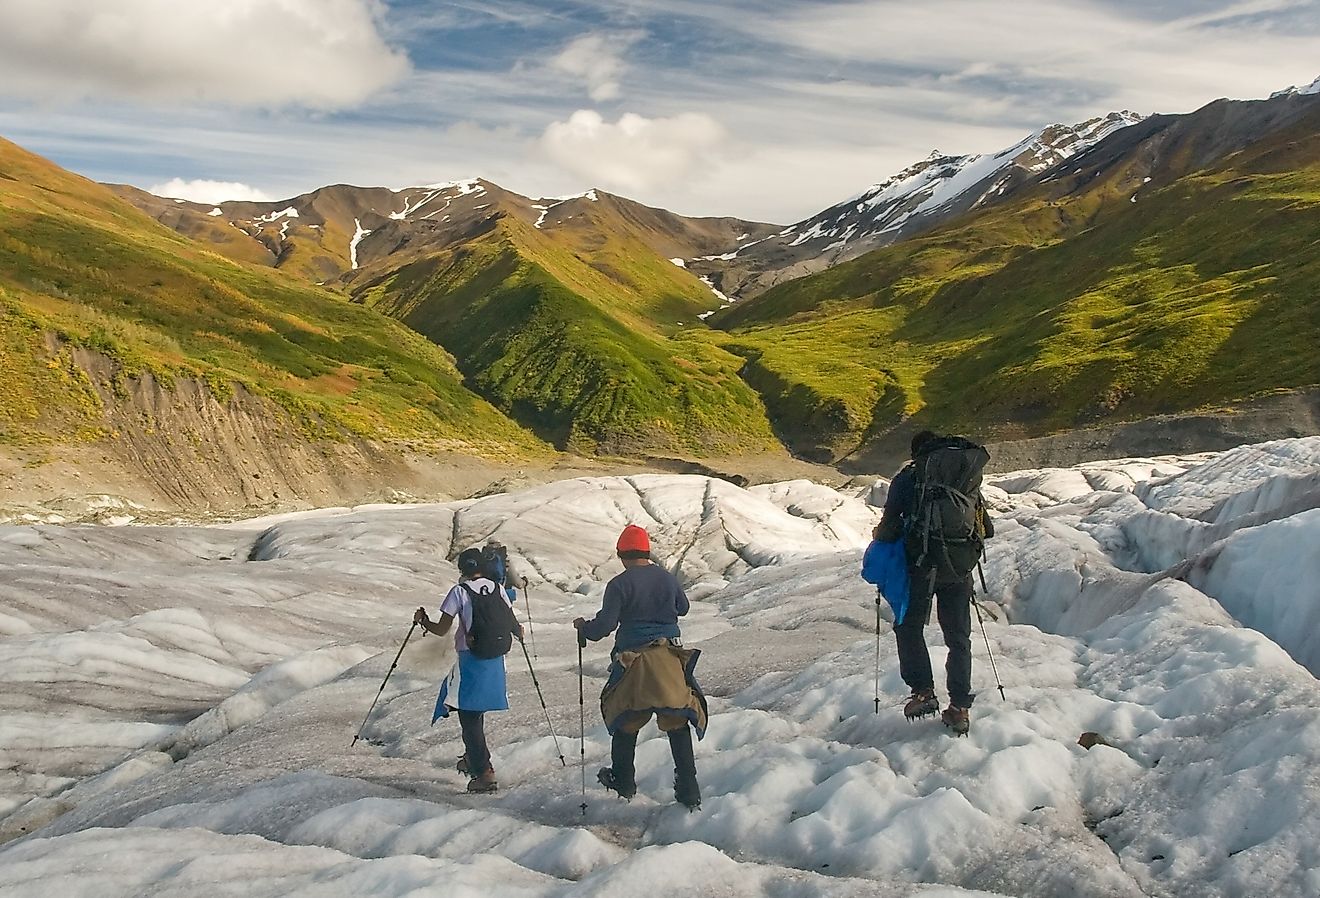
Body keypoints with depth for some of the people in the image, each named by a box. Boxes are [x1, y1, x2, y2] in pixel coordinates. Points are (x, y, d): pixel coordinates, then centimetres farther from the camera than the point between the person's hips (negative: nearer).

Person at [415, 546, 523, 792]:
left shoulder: (460, 591, -9)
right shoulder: (496, 589, 4)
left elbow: (441, 629, -8)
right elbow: (512, 623, 10)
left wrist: (422, 620, 11)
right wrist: (518, 632, 33)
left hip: (471, 659, -5)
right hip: (495, 659, 5)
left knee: (469, 715, 1)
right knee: (476, 710, 24)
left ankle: (484, 774, -4)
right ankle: (473, 757, 36)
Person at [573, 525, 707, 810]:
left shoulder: (620, 584, -11)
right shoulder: (667, 578, 4)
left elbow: (604, 624, -13)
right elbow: (682, 607, 21)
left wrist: (583, 627, 6)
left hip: (634, 663, -3)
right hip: (671, 658, 3)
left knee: (626, 721, 16)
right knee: (678, 724, 5)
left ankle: (623, 783, 29)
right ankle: (689, 793, 3)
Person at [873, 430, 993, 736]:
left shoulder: (907, 477, 1)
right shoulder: (970, 477, 12)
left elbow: (889, 528, -5)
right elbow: (987, 529, 12)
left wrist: (879, 536, 17)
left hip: (923, 564, -3)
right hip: (961, 568, 3)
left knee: (909, 627, 15)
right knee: (958, 636, 13)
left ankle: (923, 691, 3)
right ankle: (960, 707, 10)